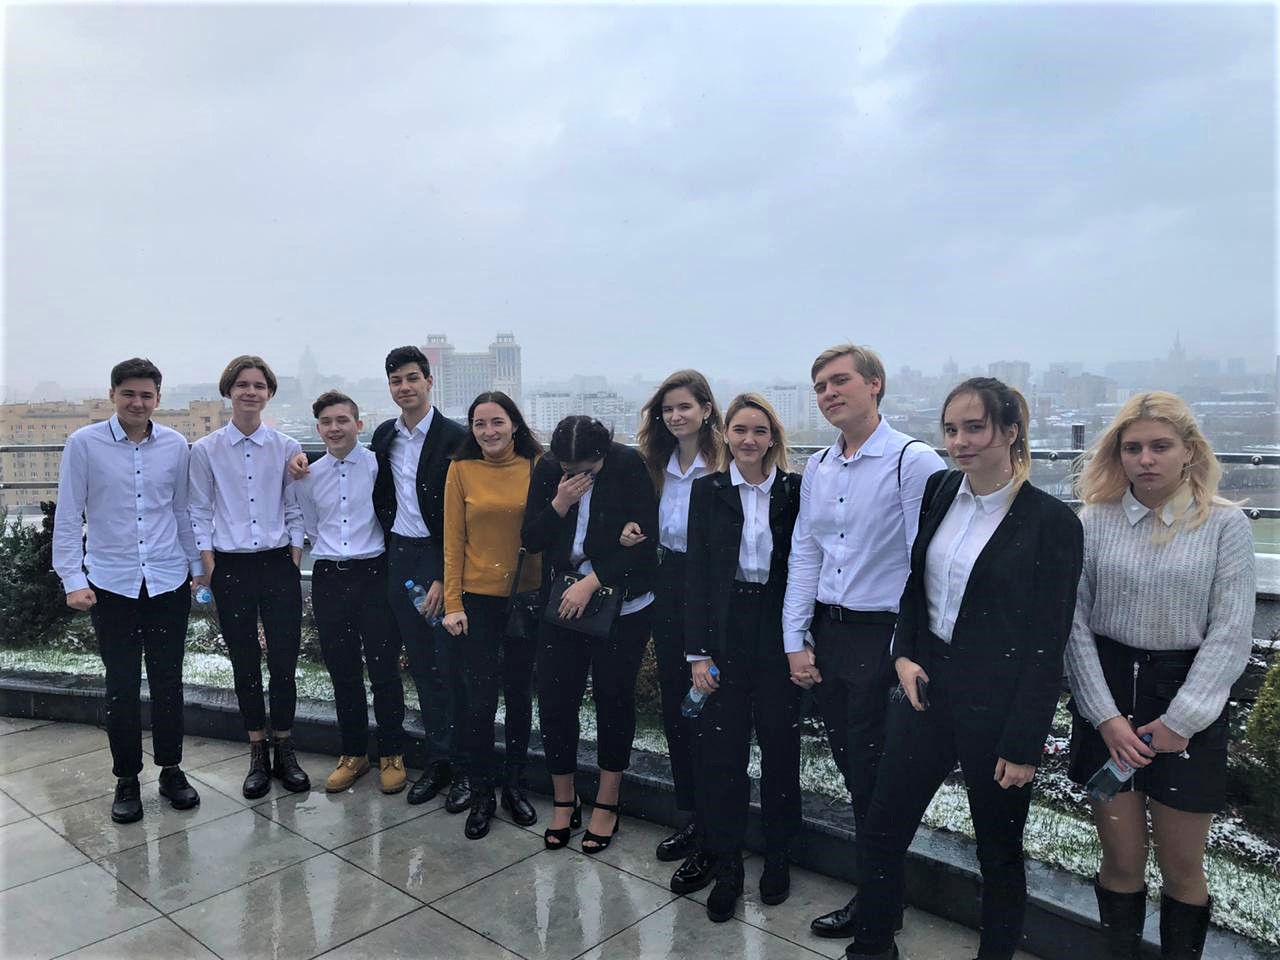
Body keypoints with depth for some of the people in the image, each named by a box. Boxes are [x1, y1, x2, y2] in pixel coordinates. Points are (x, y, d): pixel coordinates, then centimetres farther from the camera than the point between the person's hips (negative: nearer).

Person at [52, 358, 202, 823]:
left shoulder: (175, 445, 1)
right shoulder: (84, 444, -4)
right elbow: (67, 517, -2)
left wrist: (198, 564, 12)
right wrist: (73, 579, -7)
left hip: (169, 581, 2)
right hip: (111, 584, -2)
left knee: (168, 683, 10)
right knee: (121, 687, 7)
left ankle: (171, 771, 25)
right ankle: (126, 780, 22)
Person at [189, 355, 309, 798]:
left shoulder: (287, 448, 2)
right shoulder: (205, 450, 1)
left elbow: (295, 510, 5)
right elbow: (199, 513, 3)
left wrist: (295, 557, -1)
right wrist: (207, 564, -3)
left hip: (279, 563, 0)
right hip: (230, 566, 0)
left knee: (284, 659, 3)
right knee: (245, 662, 9)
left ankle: (284, 750, 20)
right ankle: (258, 755, 22)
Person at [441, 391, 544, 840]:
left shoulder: (537, 466, -1)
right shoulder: (461, 470, -2)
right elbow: (453, 540, -2)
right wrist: (452, 602, -5)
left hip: (527, 596, 1)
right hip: (478, 598, -1)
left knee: (519, 693, 13)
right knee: (480, 700, 2)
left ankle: (515, 784, 32)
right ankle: (481, 794, 22)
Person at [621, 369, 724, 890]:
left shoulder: (723, 466, -14)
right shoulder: (660, 464, 9)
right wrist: (635, 532, 0)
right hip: (669, 588, 8)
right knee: (673, 706, 15)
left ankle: (709, 842, 14)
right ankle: (691, 819, 32)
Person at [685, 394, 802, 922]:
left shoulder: (795, 490, -1)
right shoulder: (708, 490, 0)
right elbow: (697, 573, -1)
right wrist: (698, 651, -5)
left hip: (779, 633, 0)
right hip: (725, 632, 0)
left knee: (780, 745, 11)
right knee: (721, 749, 4)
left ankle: (777, 858, 31)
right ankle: (727, 867, 21)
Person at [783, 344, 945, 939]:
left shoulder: (914, 461, -12)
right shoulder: (817, 468, 10)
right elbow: (805, 557, 10)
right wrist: (796, 641, 6)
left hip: (884, 637, -6)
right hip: (827, 634, 6)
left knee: (876, 778, 5)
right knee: (849, 767, 16)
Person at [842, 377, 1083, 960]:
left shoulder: (1051, 522, -13)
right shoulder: (938, 491, 3)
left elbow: (1047, 645, -12)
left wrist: (1023, 744, -12)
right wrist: (903, 657, 1)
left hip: (997, 705, -5)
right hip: (926, 687, 5)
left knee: (999, 853, 14)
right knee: (880, 833, 12)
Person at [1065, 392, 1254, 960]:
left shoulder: (1225, 525, -3)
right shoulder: (1095, 521, -1)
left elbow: (1231, 634, -5)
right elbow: (1074, 622, -1)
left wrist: (1180, 721, -10)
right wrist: (1106, 716, -8)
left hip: (1188, 705, -1)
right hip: (1107, 698, 1)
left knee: (1182, 868, 9)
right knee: (1121, 860, 9)